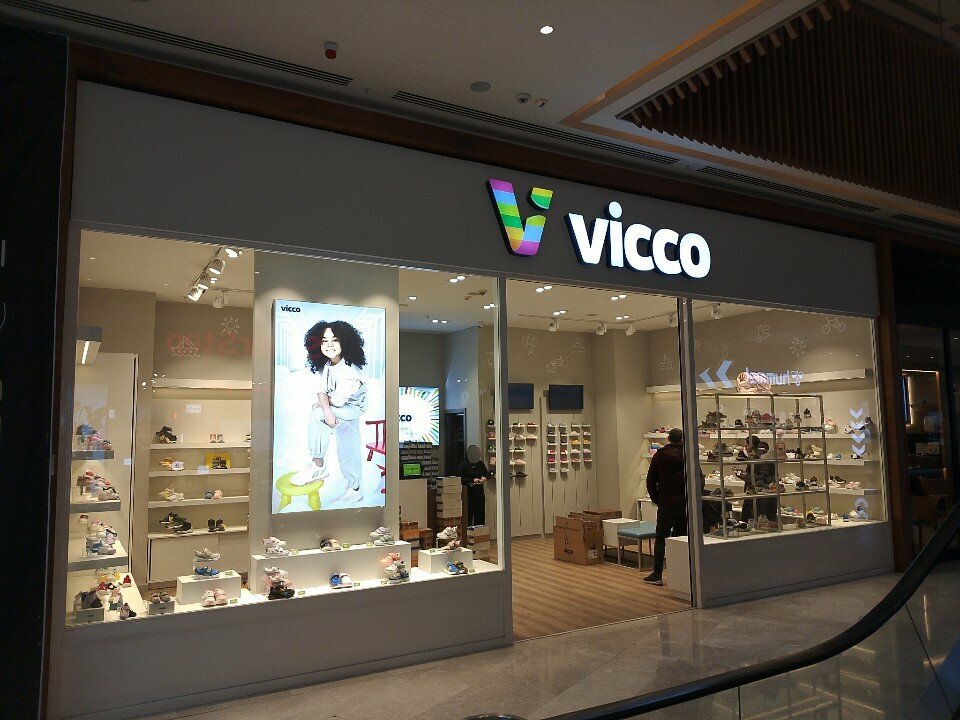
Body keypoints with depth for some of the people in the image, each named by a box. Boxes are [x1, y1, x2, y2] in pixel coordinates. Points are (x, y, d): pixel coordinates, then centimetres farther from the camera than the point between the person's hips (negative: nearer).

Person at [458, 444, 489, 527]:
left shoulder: (480, 463, 8)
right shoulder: (464, 464, -4)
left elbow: (487, 473, 19)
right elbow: (461, 479, -10)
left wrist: (485, 477, -3)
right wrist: (472, 480, -18)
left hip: (479, 490, 4)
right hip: (468, 491, -4)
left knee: (480, 510, 4)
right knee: (469, 511, -5)